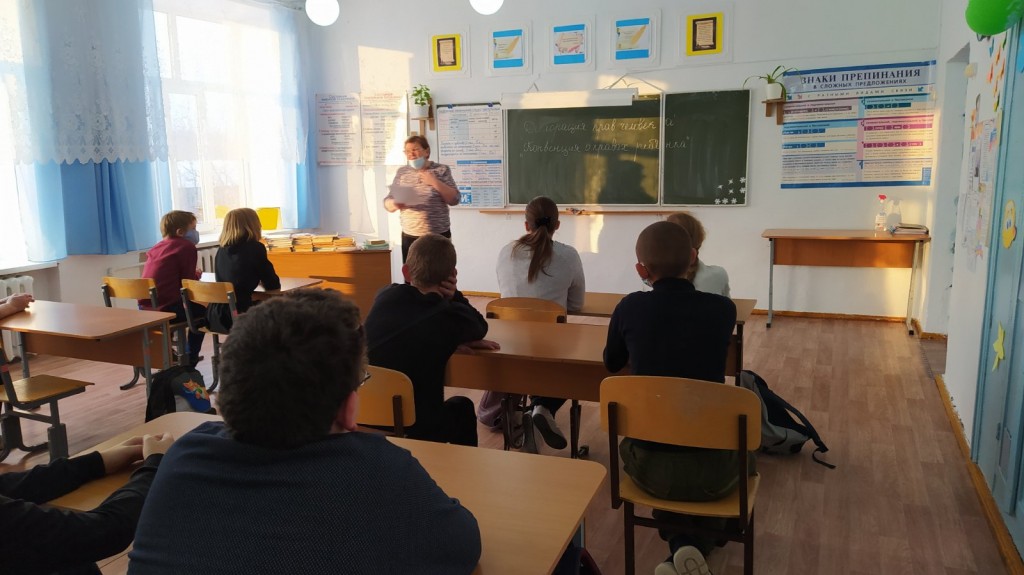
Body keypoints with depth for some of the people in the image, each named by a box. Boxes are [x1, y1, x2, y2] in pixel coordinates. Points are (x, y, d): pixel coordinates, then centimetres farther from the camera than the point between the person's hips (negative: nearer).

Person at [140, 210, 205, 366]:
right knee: (202, 308, 16)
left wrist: (193, 274, 21)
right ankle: (189, 360, 17)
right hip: (166, 309, -8)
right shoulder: (187, 247, -6)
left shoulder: (156, 247, 19)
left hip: (145, 308, 8)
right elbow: (188, 282, -7)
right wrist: (197, 274, 13)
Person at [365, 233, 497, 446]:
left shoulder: (385, 296, -4)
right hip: (418, 429, -4)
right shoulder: (451, 315, -14)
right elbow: (480, 327, 9)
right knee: (462, 407, 30)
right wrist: (454, 296, 2)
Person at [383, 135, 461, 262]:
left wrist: (435, 182, -16)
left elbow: (454, 199, -4)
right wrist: (395, 204, -16)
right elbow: (387, 203, 7)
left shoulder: (442, 170, 1)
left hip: (438, 236, -2)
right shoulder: (402, 172, 9)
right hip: (409, 237, 2)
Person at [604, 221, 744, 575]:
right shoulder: (722, 308, -6)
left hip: (650, 466, 1)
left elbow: (612, 364, 13)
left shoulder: (630, 307, -7)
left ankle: (680, 546, 18)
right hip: (711, 469, 0)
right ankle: (698, 545, 14)